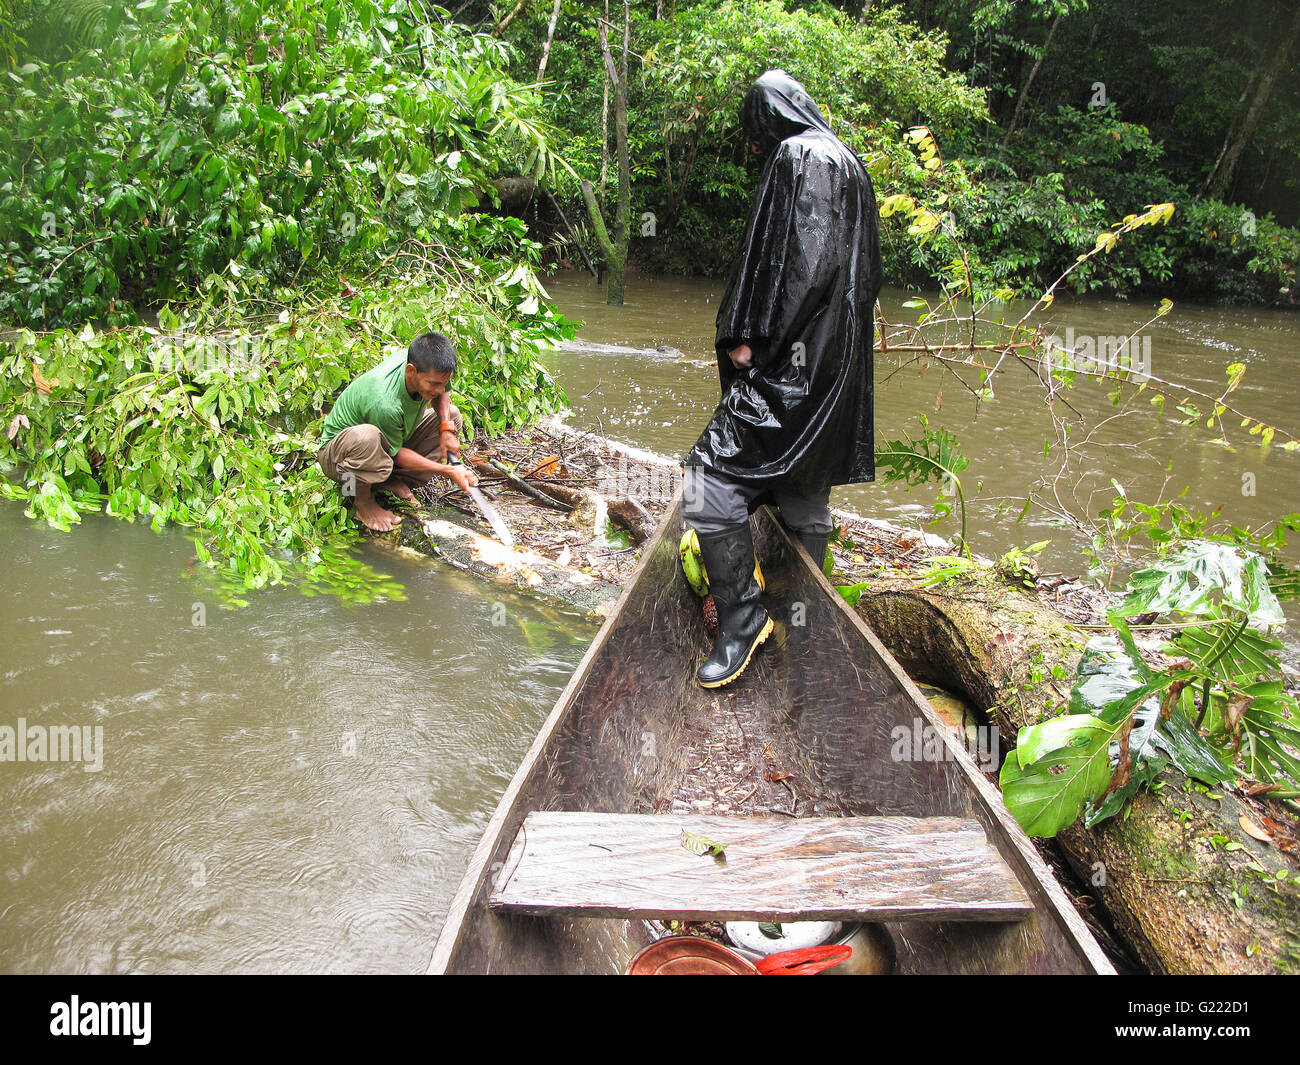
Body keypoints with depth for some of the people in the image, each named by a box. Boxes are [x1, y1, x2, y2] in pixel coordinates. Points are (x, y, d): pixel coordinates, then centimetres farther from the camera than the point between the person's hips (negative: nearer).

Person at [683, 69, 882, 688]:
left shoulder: (797, 157, -8)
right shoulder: (845, 161, 21)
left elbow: (802, 259, -22)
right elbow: (864, 272, 21)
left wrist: (750, 335, -17)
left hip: (792, 358, -11)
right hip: (834, 356, 11)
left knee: (711, 476, -11)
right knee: (804, 497, 16)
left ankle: (741, 618, -4)